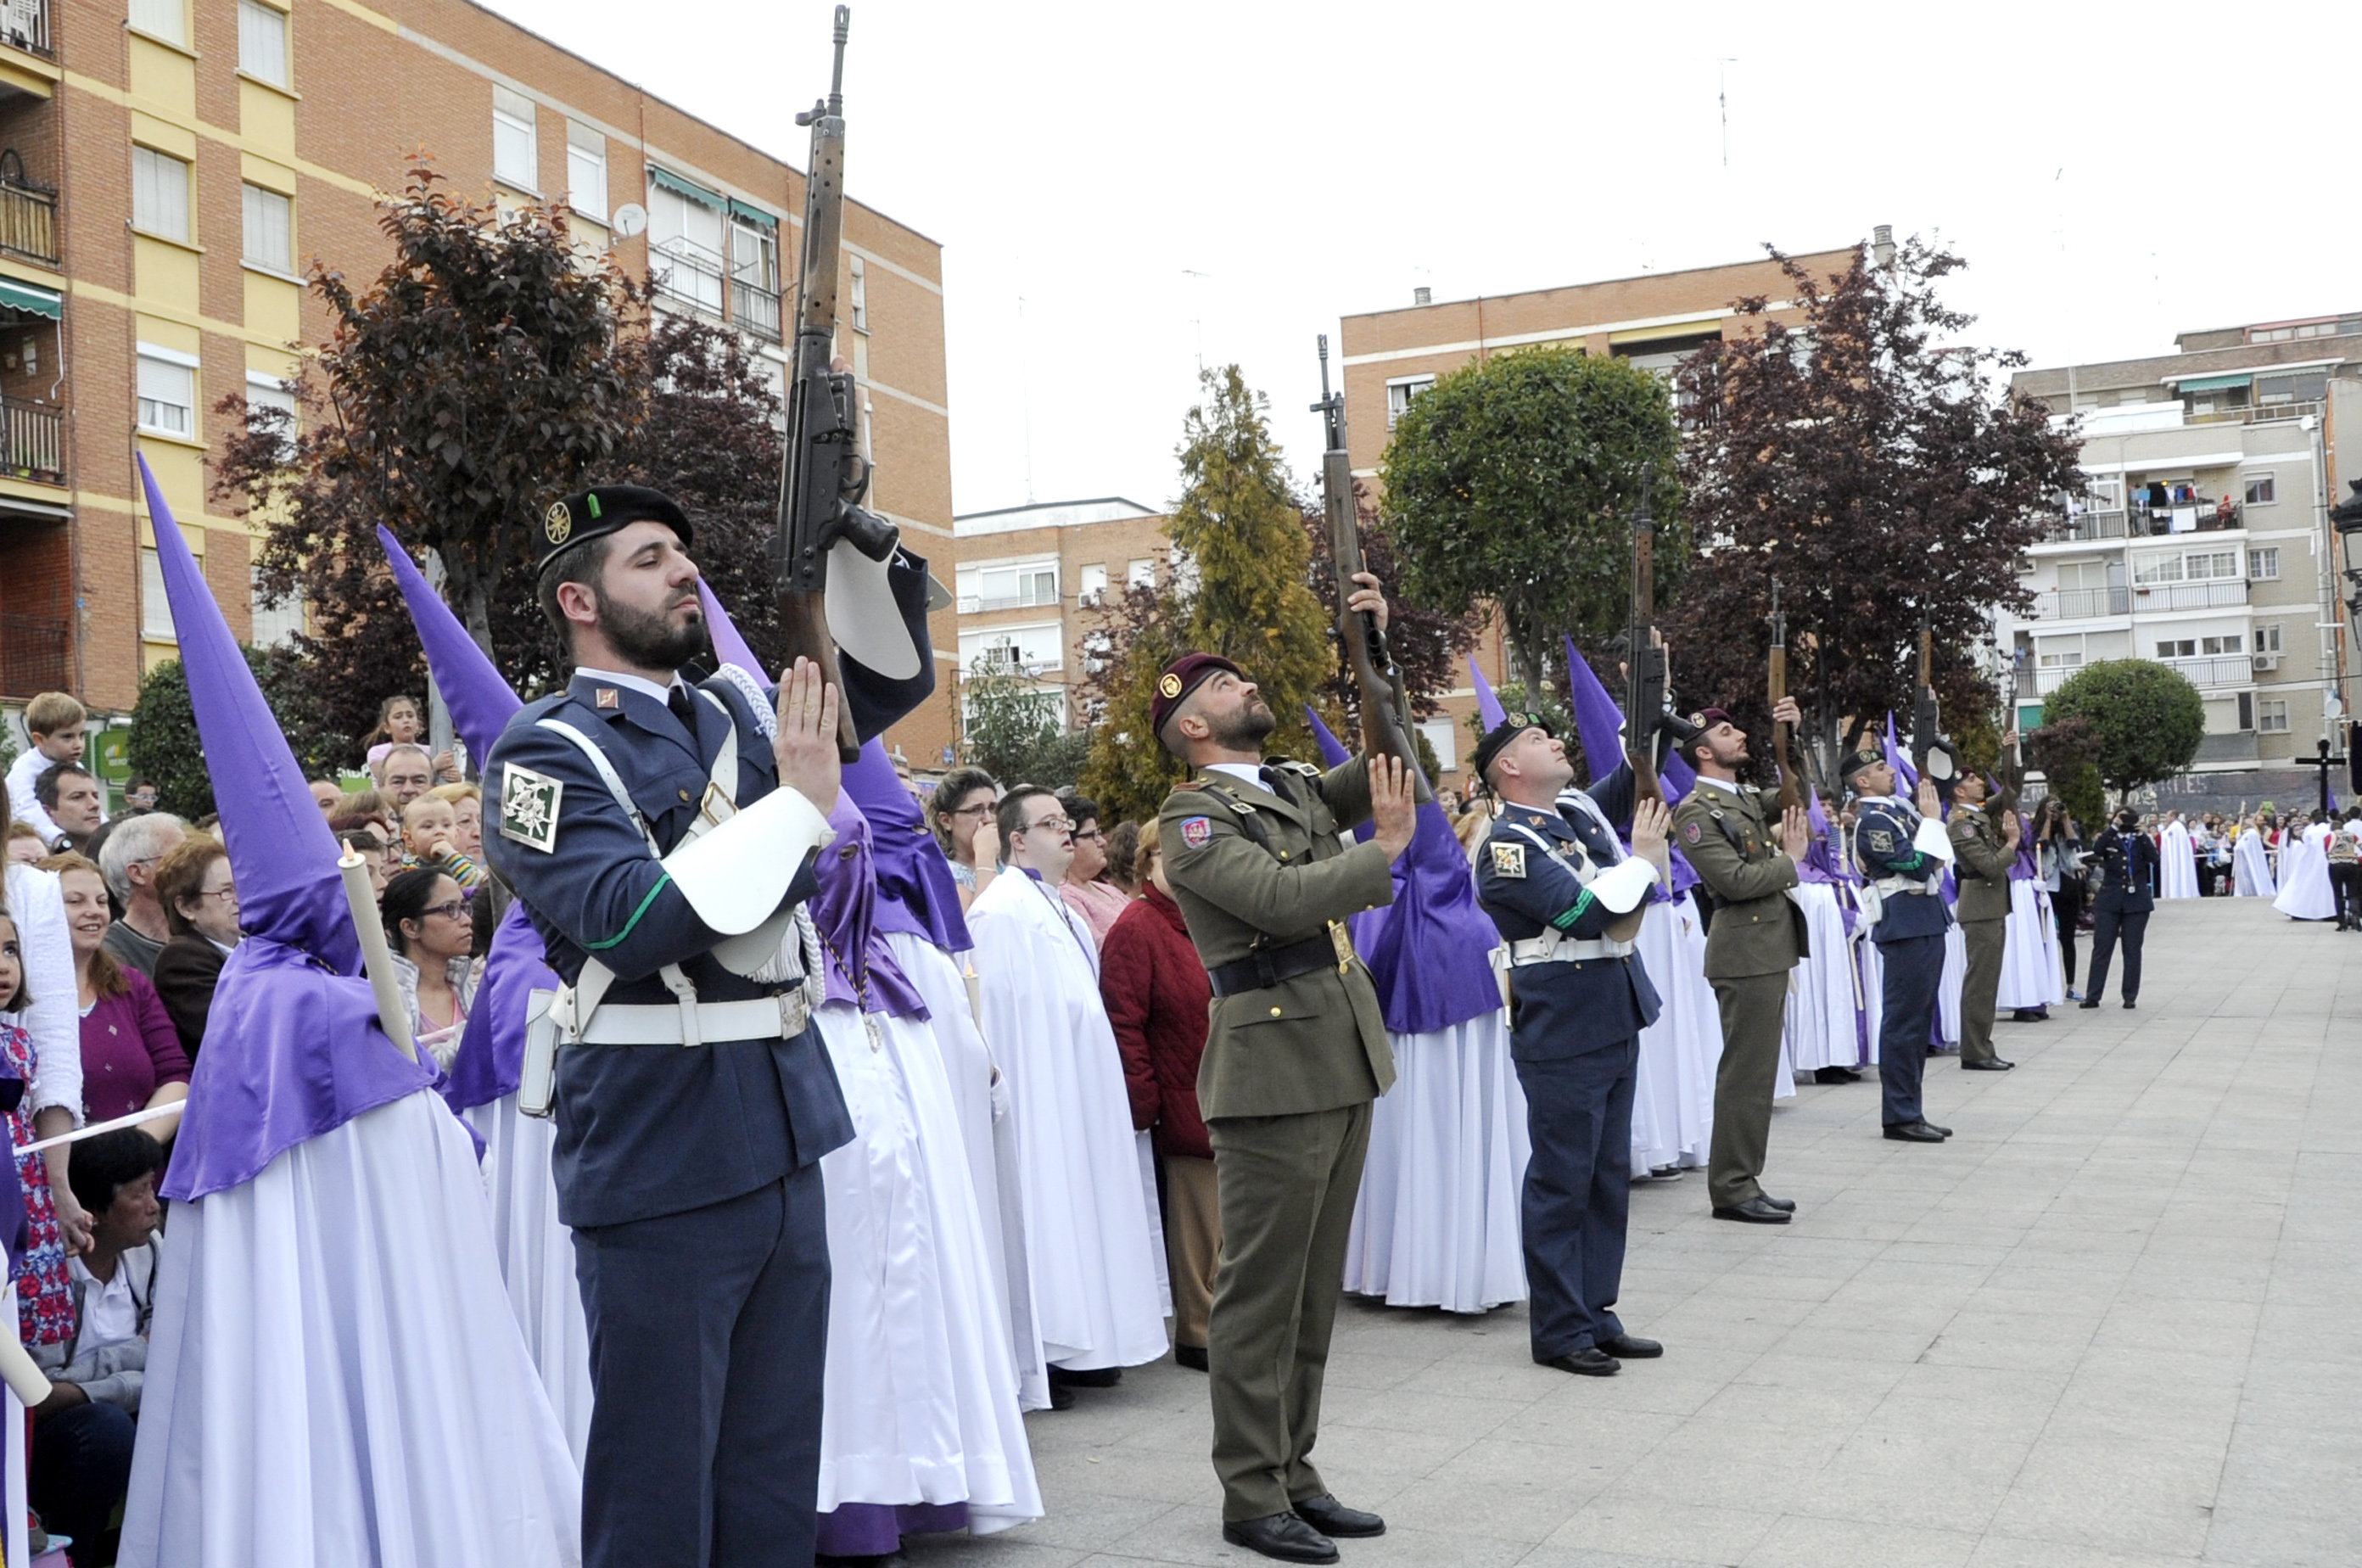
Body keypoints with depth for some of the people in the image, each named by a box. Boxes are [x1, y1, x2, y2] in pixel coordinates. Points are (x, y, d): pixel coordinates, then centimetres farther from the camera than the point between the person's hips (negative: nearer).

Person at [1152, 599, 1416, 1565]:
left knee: (1315, 1290, 13)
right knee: (1260, 1294, -1)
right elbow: (1283, 899, -19)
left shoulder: (1297, 790, 17)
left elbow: (1392, 770, 14)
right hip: (1272, 1077, -8)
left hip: (1344, 1068, 8)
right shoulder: (1191, 817, -7)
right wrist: (1385, 850, -11)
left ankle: (1293, 1474, 23)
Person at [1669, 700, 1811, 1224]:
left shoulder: (1749, 798, 16)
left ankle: (1744, 1180, 19)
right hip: (1745, 951, -9)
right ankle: (1732, 1189, 1)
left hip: (1769, 948, 9)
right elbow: (1736, 881, -19)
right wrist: (1791, 860, -6)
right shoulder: (1696, 811, -11)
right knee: (1745, 1071, -6)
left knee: (1757, 1070, 12)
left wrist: (1793, 734, 11)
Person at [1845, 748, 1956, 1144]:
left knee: (1918, 1021, 13)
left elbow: (1932, 863, 20)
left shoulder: (1899, 809, 14)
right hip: (1906, 928, -9)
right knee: (1904, 1022, -5)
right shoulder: (1872, 821, -14)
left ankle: (1910, 1111, 19)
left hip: (1927, 924, 9)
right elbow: (1919, 867, -19)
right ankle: (1900, 1116, 0)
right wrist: (1930, 819, -11)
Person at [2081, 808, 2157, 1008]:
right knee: (2101, 948, -1)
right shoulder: (2109, 839, 5)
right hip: (2109, 901, 0)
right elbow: (2096, 851, -16)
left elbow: (2153, 858, -10)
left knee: (2132, 950, 4)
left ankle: (2130, 996, 10)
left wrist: (2141, 834, -13)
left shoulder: (2141, 840, 7)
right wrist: (2113, 827, -17)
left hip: (2137, 901, 0)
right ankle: (2093, 996, 3)